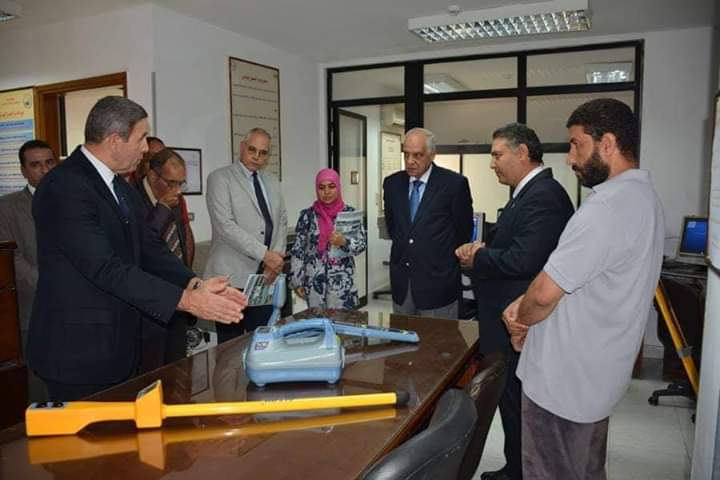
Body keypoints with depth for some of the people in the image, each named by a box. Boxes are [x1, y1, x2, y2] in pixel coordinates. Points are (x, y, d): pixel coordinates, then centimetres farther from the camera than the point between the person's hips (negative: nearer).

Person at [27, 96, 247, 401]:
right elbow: (106, 268, -26)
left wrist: (195, 284, -12)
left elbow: (149, 248, 4)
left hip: (118, 348, 9)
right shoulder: (65, 188, -19)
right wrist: (187, 300, -27)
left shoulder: (121, 188, 10)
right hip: (78, 352, -9)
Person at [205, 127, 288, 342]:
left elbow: (281, 221, 14)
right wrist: (264, 254, -18)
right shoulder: (220, 178, -4)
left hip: (266, 274, 5)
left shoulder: (272, 182, 15)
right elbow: (225, 225, -15)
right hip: (233, 276, -5)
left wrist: (276, 256, -3)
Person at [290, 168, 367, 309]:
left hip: (343, 283, -1)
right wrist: (297, 281, 0)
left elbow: (362, 243, -7)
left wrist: (344, 242, -26)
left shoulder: (349, 213, -1)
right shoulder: (308, 215, 1)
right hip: (314, 283, 1)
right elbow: (297, 250, 3)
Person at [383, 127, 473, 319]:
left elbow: (464, 229, 0)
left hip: (438, 282, -4)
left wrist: (448, 261, 8)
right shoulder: (392, 183, 4)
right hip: (400, 282, 4)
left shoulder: (454, 183, -10)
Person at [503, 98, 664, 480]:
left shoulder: (608, 205, -25)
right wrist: (523, 306, 0)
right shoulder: (642, 196, 9)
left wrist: (521, 324, -3)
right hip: (595, 376, 10)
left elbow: (545, 293, -24)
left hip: (563, 381, -9)